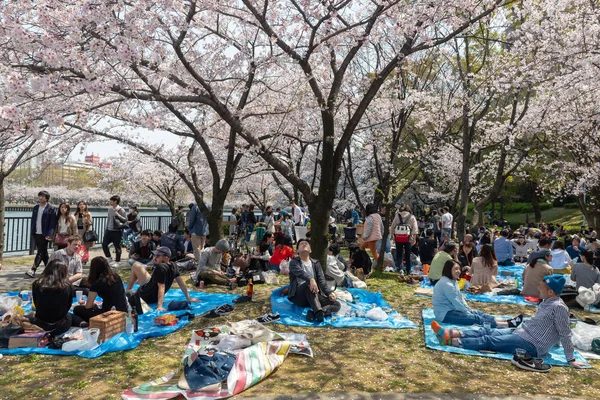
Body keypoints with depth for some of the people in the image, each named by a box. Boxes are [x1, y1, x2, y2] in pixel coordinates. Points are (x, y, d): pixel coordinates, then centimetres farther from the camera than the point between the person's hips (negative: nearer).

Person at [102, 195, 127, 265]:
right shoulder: (110, 209, 9)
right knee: (104, 244, 7)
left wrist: (118, 215, -23)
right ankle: (109, 258, 25)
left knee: (117, 247, 2)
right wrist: (106, 228, 16)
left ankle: (117, 261, 14)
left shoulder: (121, 210, -9)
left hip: (117, 231, -6)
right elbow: (108, 219, 17)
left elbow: (125, 220, -10)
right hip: (109, 230, 6)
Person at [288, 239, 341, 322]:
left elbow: (321, 280, 1)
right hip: (298, 296, -4)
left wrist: (329, 293, -18)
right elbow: (300, 272, -20)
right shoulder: (294, 262, 3)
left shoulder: (316, 263, 15)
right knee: (309, 284, -35)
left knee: (337, 305, -16)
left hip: (315, 295, 4)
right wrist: (311, 279, -41)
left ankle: (314, 313, -39)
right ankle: (318, 312, -50)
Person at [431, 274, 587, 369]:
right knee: (487, 331, -4)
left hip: (531, 345, -8)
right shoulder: (547, 301, 9)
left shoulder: (559, 307, -19)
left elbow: (565, 335, -17)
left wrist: (571, 360, -14)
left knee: (489, 341, -16)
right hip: (521, 333, 8)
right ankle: (448, 333, -13)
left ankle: (450, 340, -21)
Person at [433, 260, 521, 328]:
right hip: (445, 314, -11)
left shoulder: (452, 281, 13)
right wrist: (469, 313, -9)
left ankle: (506, 321, -4)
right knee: (476, 318, -15)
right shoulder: (446, 284, -21)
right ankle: (507, 325, -18)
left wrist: (469, 310, 7)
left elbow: (460, 298, 16)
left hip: (452, 309, 11)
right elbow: (456, 303, -19)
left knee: (477, 313, 1)